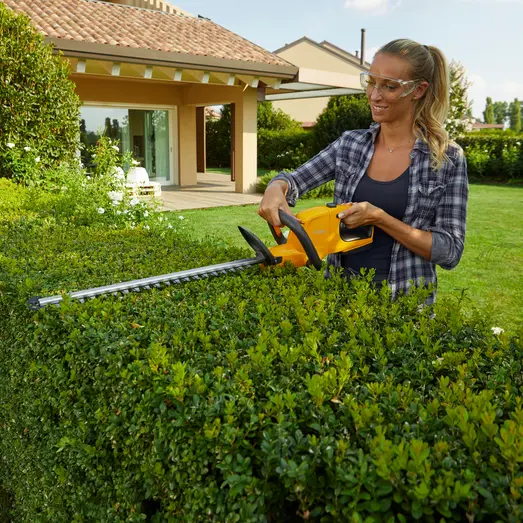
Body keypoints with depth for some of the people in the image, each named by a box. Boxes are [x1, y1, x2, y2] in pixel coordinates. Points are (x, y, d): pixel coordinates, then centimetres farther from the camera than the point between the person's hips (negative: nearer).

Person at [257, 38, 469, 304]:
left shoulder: (448, 159, -6)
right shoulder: (350, 144, 4)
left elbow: (451, 251, -9)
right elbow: (293, 179, 3)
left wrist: (379, 218, -19)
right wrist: (275, 189, -21)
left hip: (405, 302, -2)